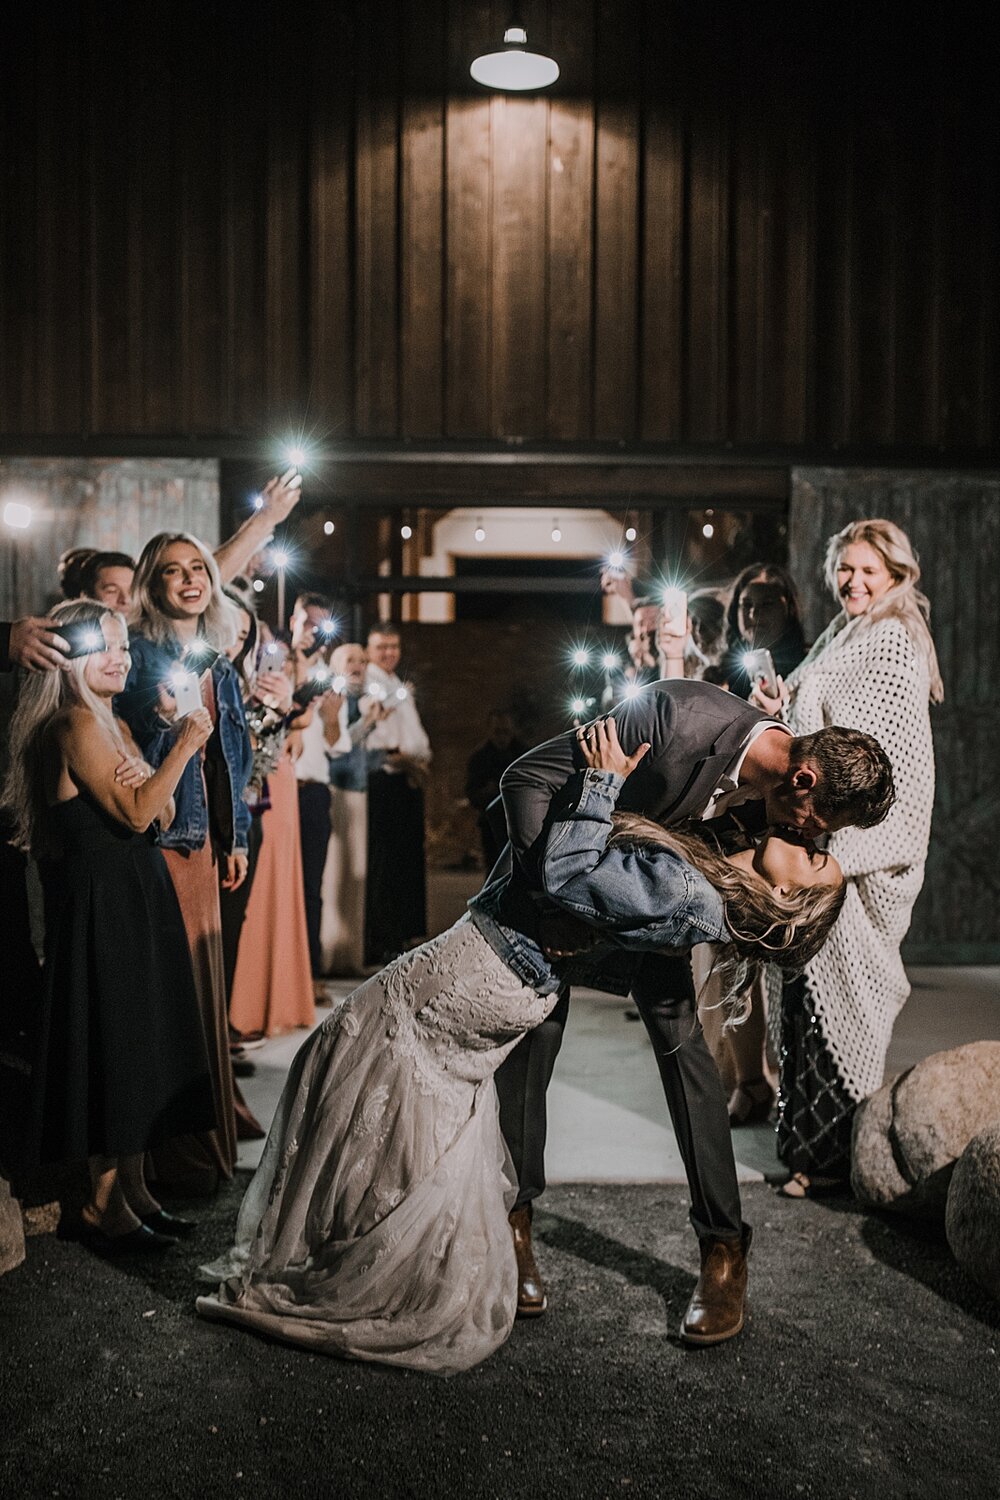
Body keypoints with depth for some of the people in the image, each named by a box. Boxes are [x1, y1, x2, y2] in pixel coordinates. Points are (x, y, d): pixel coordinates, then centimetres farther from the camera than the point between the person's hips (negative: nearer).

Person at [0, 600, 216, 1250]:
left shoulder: (114, 725, 15)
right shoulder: (75, 723, -14)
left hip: (135, 898, 9)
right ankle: (106, 1202, 10)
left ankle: (132, 1188, 23)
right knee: (113, 1040, -2)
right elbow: (134, 813, -20)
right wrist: (184, 746, -15)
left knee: (136, 1041, 13)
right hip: (103, 901, -9)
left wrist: (144, 779, -8)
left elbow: (162, 814, 12)